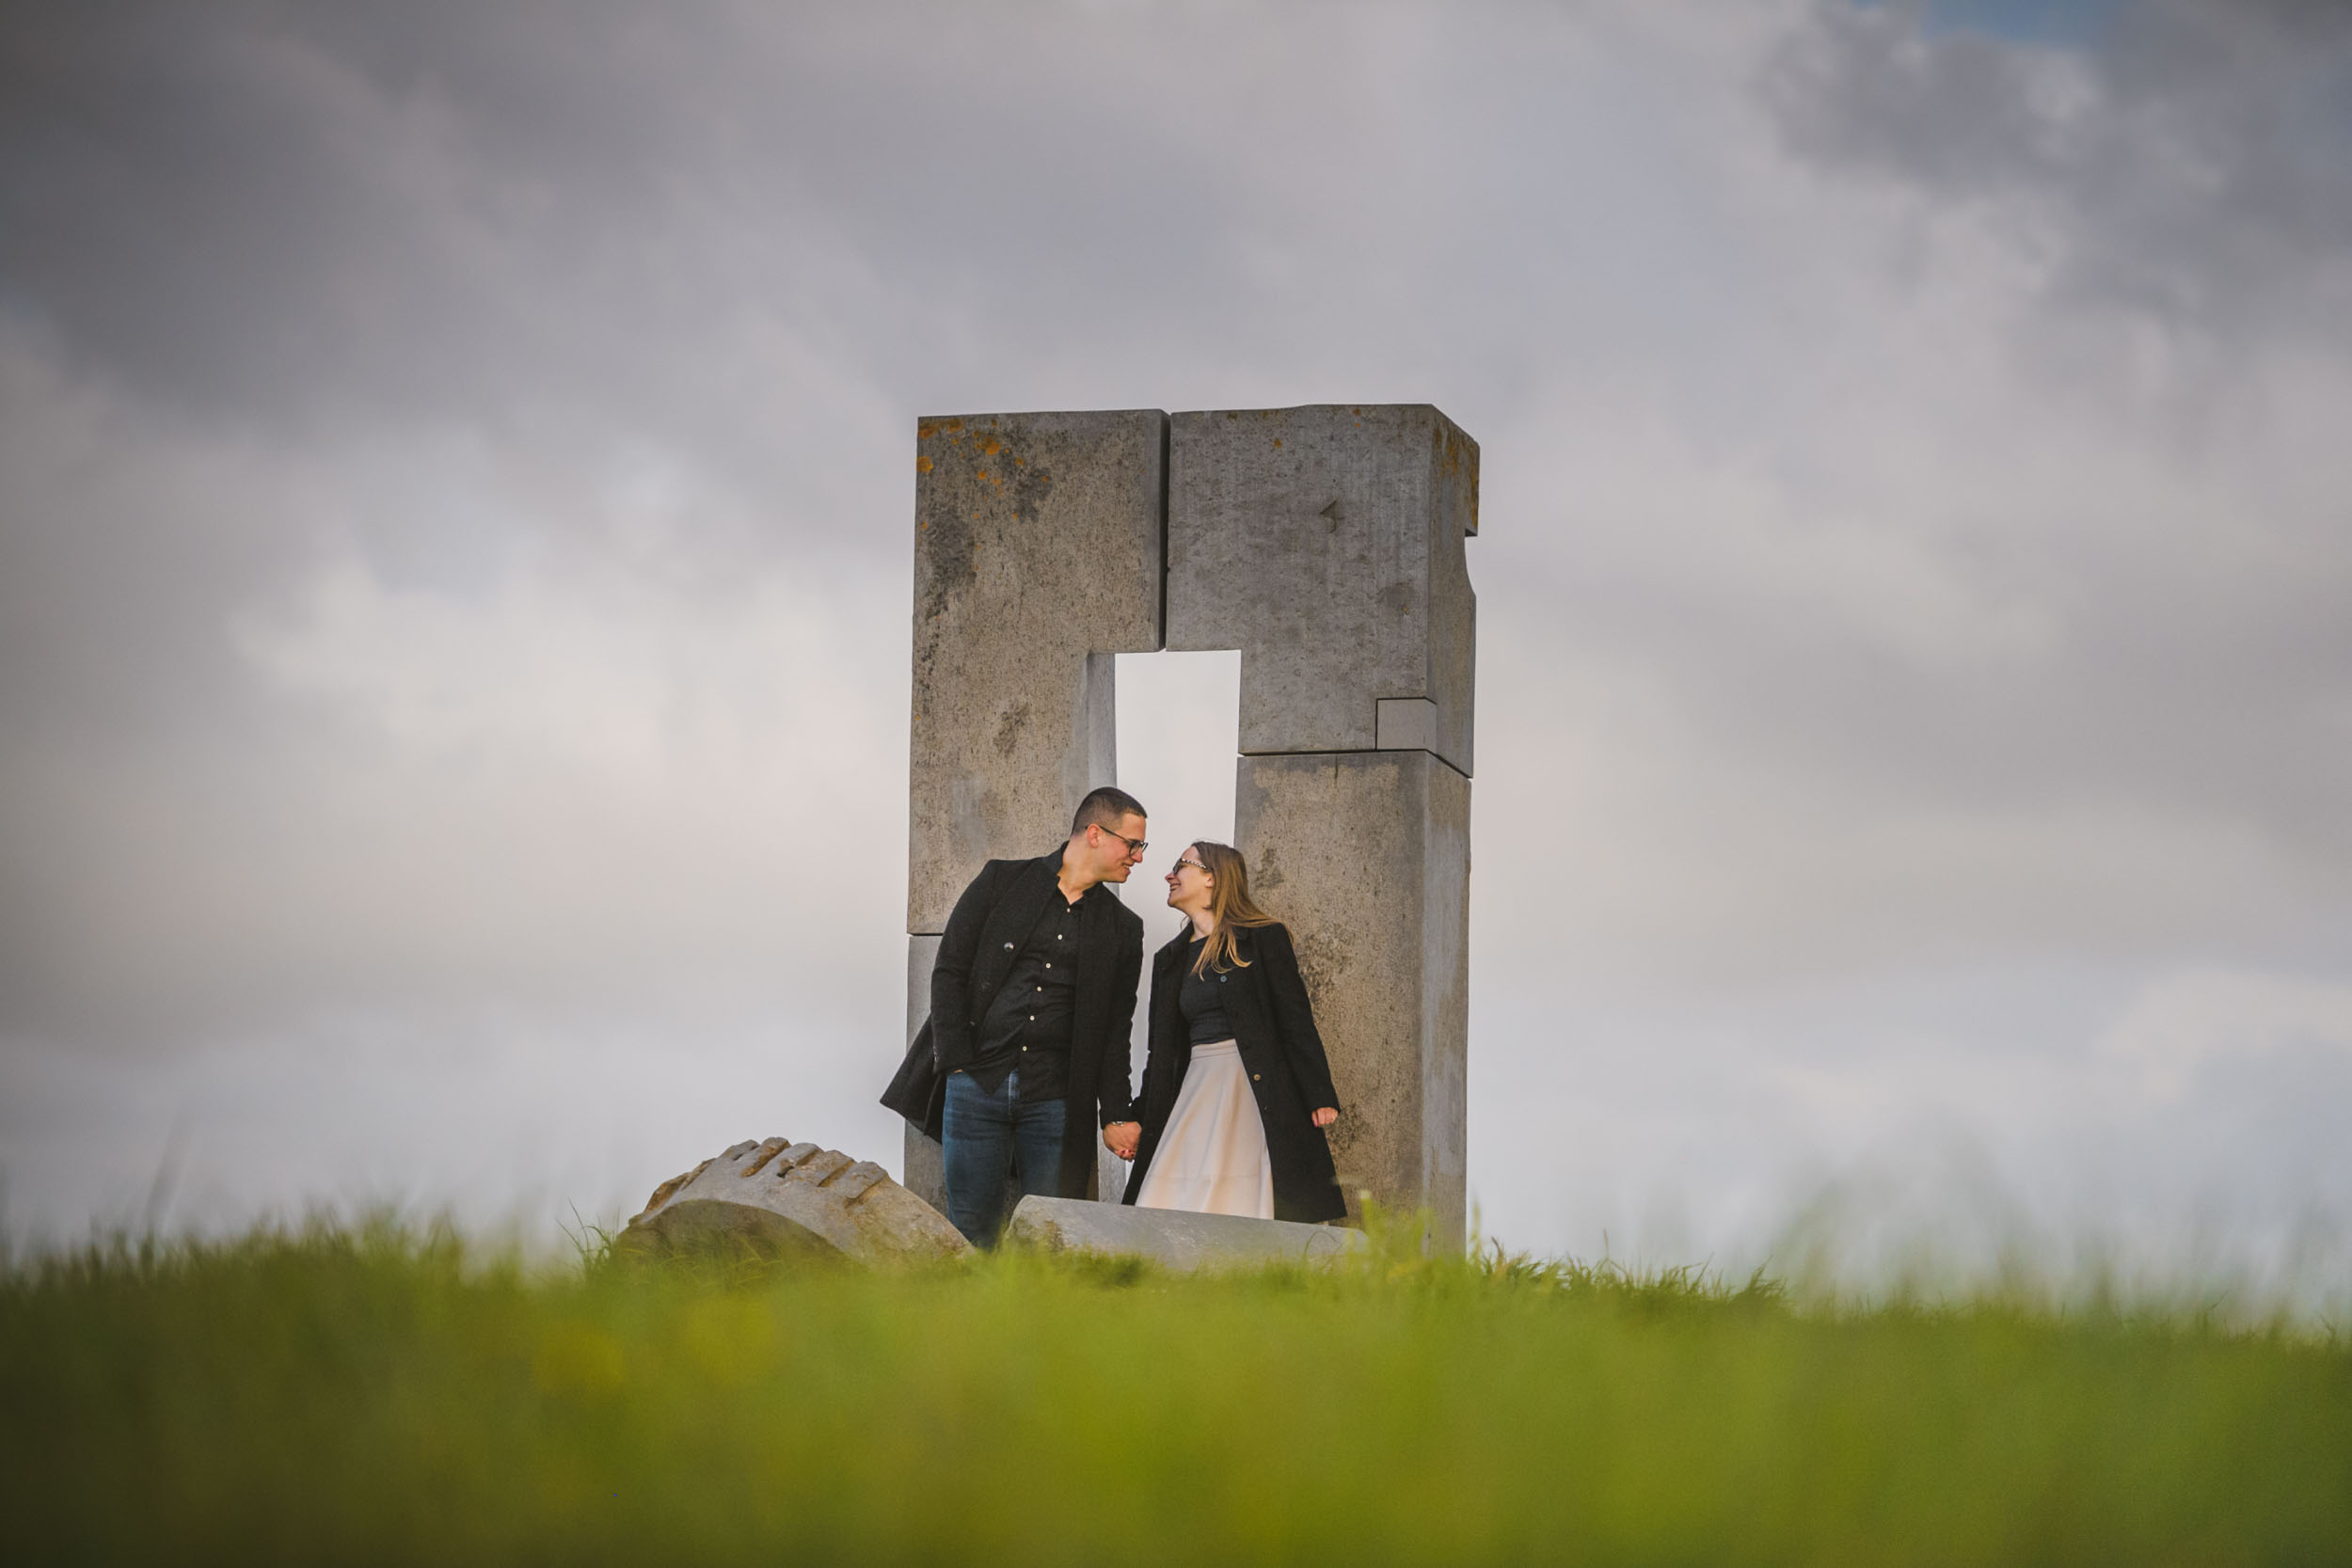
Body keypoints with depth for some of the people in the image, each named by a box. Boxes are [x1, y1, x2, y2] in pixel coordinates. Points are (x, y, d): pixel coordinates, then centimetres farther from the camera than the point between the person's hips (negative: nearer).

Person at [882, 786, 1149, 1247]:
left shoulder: (1122, 928, 12)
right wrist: (957, 1065, -7)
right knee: (971, 1230, 1)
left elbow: (1116, 1030, 12)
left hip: (1056, 1101, 2)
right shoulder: (1002, 881, 5)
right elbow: (948, 971, 2)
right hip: (977, 1084, -1)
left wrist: (1116, 1115, 3)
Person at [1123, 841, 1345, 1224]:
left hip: (1256, 1093, -5)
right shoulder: (1170, 958, 18)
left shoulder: (1263, 938, 1)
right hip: (1197, 1089, 6)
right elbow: (1162, 1049, 20)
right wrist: (1140, 1122, 16)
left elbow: (1297, 1021, -4)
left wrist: (1320, 1098, -11)